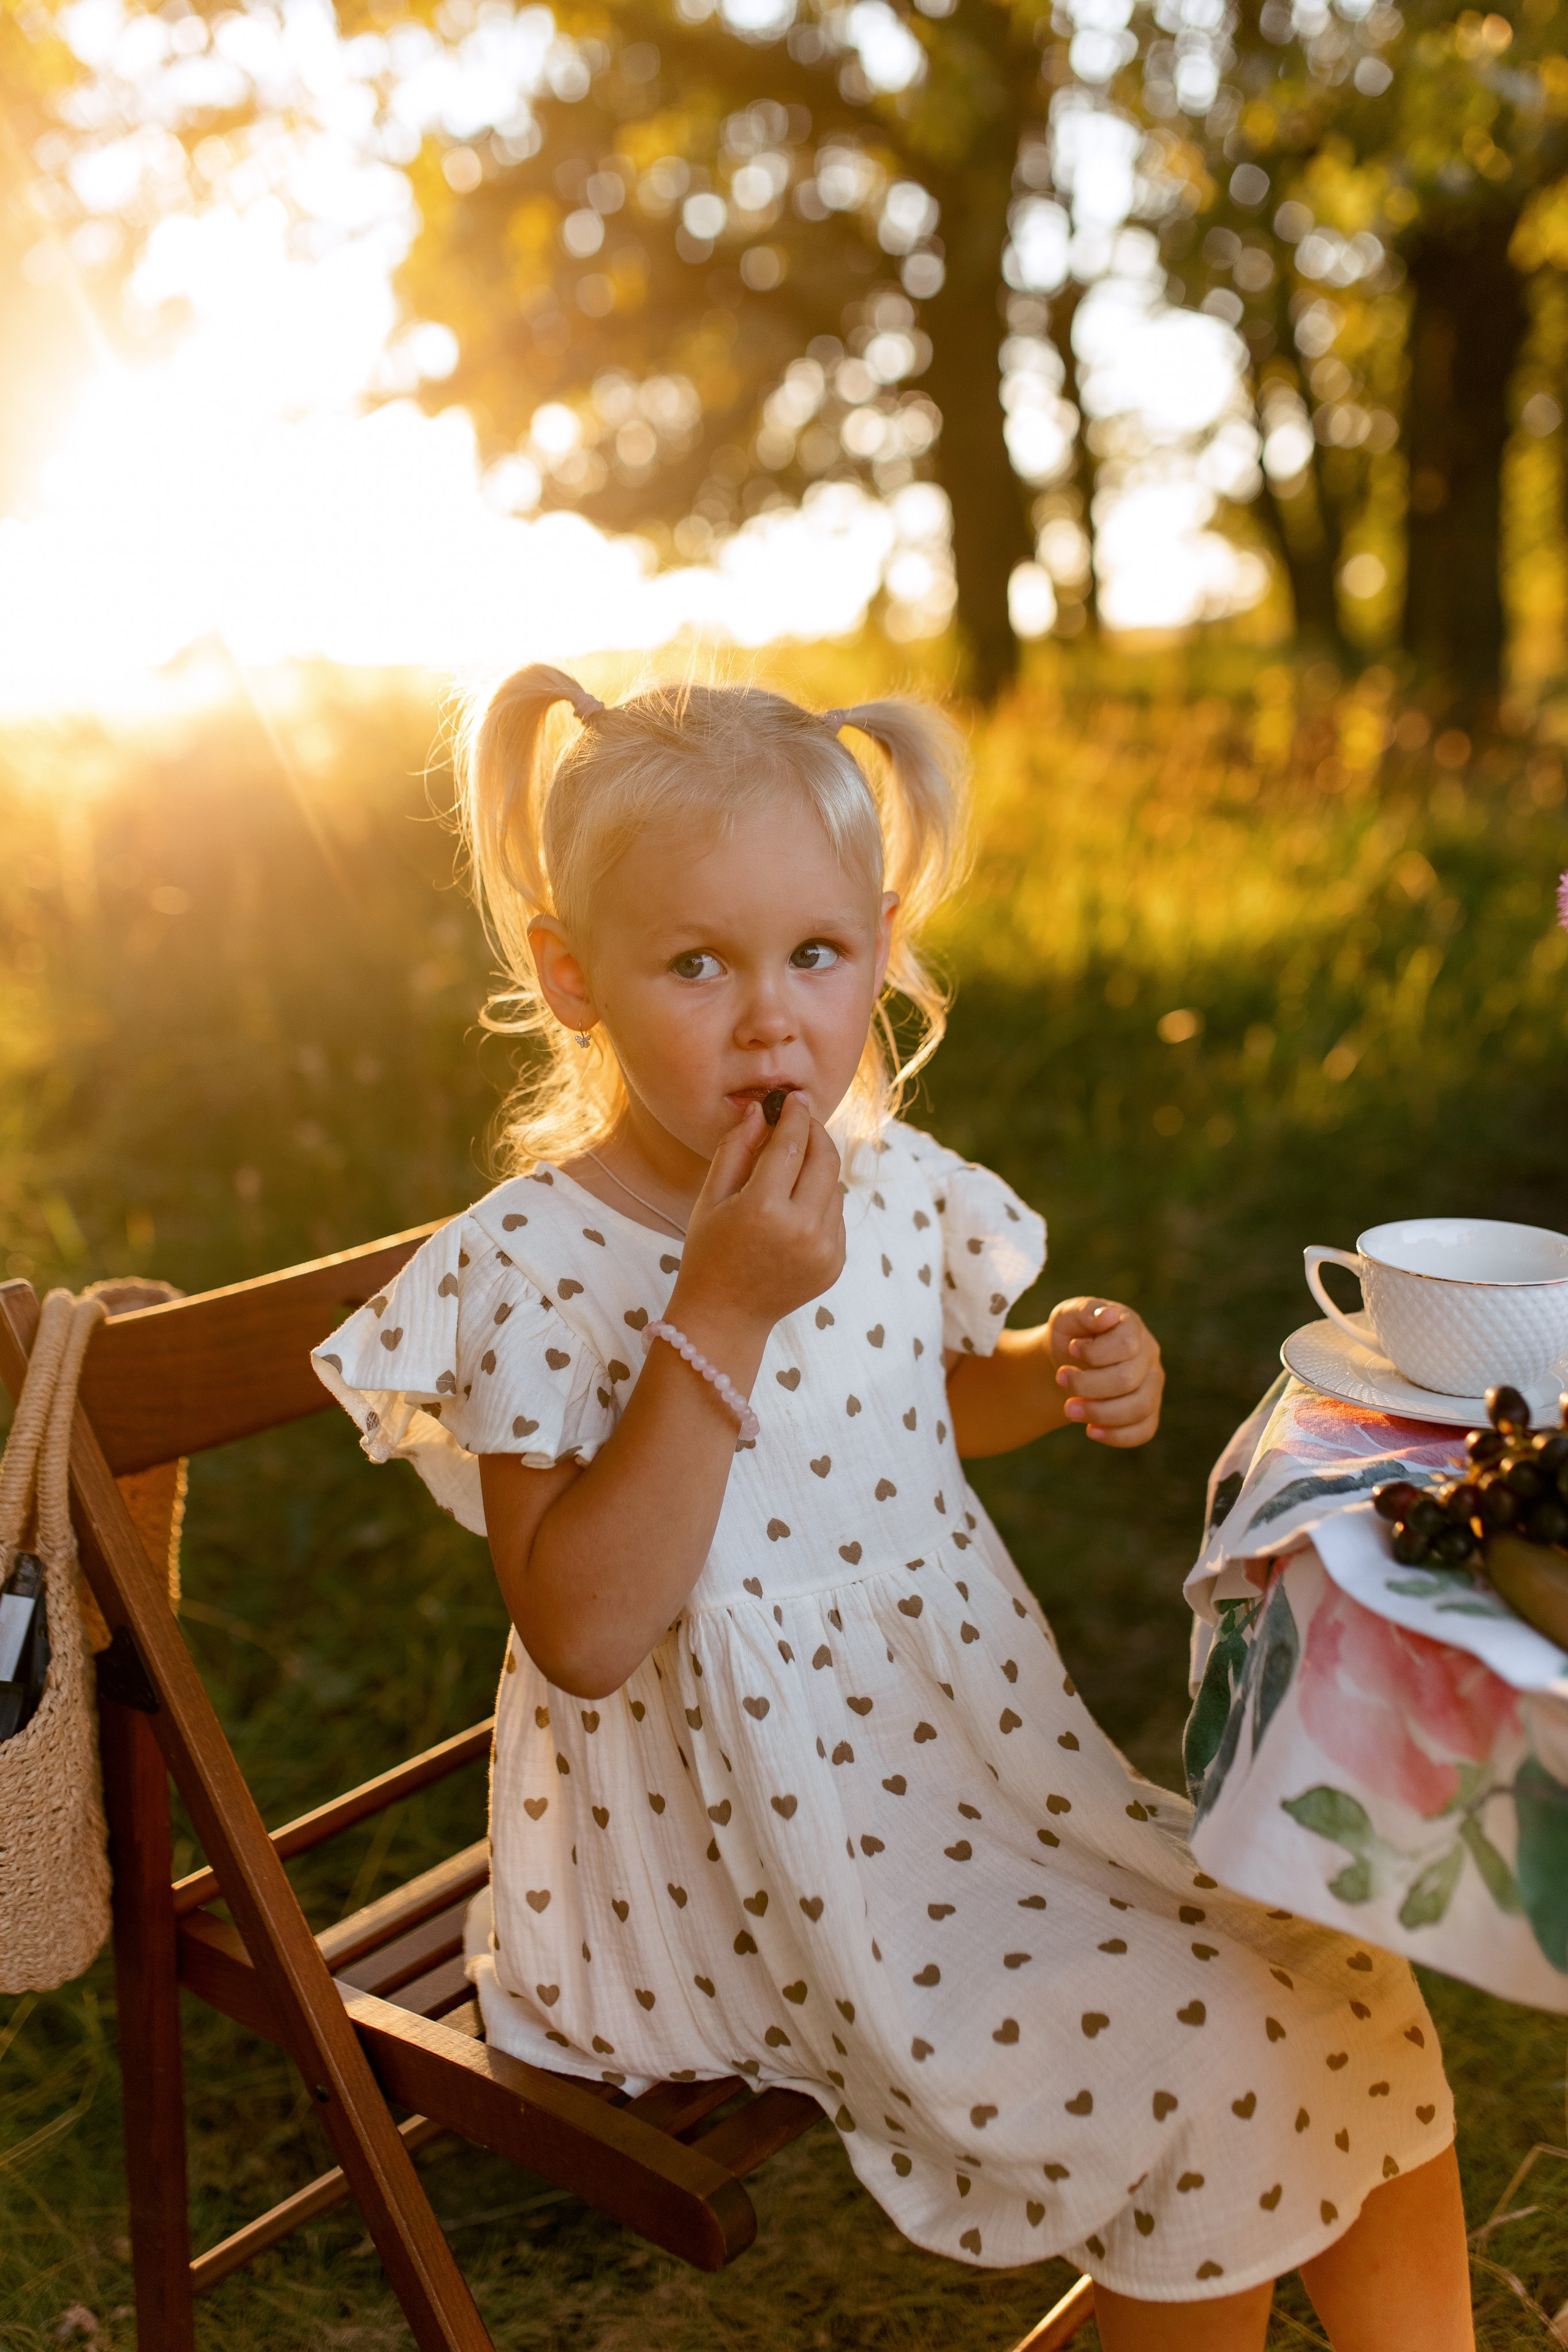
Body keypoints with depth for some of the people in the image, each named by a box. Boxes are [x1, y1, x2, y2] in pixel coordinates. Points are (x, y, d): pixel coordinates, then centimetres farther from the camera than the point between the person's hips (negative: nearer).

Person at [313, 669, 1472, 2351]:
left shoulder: (900, 1187, 0)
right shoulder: (533, 1265, -18)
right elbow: (584, 1631, -24)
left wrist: (1050, 1378, -3)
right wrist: (721, 1311, -30)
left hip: (973, 1745, 6)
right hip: (754, 1845, -6)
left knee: (1336, 1990, 3)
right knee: (1199, 2077, -13)